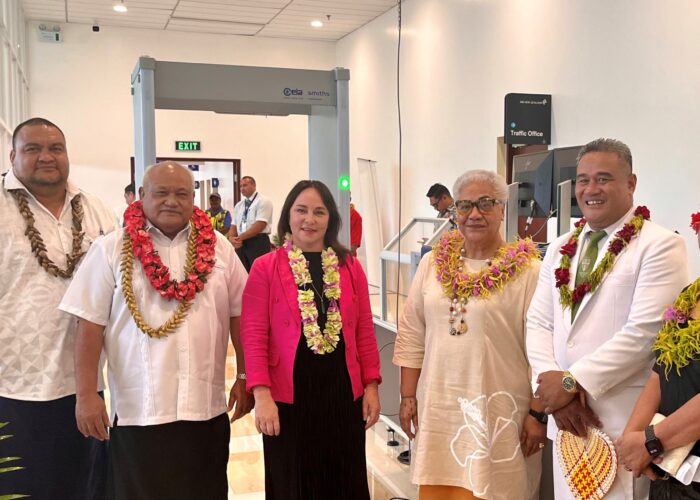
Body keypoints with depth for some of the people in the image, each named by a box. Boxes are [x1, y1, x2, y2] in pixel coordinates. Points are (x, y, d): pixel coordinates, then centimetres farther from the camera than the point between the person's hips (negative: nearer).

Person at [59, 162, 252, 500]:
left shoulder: (218, 247, 6)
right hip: (138, 410, -2)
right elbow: (90, 325, -2)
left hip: (206, 408, 2)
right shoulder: (111, 249, -1)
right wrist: (86, 395, -6)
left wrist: (244, 377, 6)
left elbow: (239, 316, 8)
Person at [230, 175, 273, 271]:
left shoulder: (263, 202, -5)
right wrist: (233, 238, -7)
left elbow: (260, 225, -15)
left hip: (258, 242, -7)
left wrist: (240, 237, -14)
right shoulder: (239, 205, 18)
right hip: (241, 244, 7)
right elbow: (234, 225, 17)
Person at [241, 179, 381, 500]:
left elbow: (364, 331, 8)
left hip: (343, 391, 3)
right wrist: (261, 394, -14)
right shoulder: (265, 267, -4)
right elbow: (253, 334, -8)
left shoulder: (350, 267, 7)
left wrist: (371, 385, 4)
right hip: (288, 395, -3)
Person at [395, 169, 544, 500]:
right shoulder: (433, 263, 5)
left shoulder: (528, 271, -9)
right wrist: (408, 396, 7)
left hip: (499, 411, -4)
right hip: (438, 406, 4)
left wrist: (538, 413, -8)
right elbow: (411, 335, 9)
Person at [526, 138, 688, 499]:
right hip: (567, 413, 6)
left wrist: (573, 381, -15)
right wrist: (553, 382, -9)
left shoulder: (660, 246, -7)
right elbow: (538, 324, 7)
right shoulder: (560, 249, 12)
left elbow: (644, 331, -16)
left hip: (626, 419, -5)